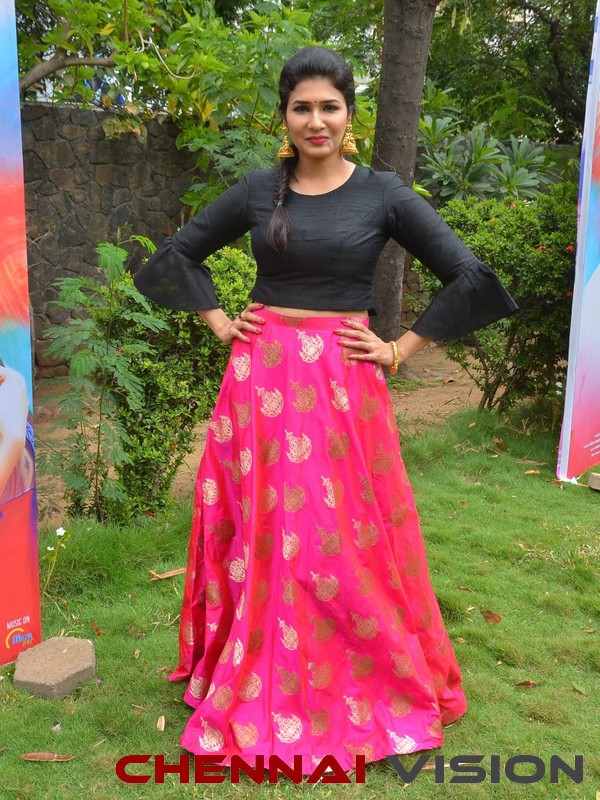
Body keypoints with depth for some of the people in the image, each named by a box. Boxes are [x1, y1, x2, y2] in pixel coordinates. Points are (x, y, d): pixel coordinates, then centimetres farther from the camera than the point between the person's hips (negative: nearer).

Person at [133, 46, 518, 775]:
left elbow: (468, 276, -3)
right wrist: (218, 323, 6)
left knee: (344, 535, 5)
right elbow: (177, 254, 17)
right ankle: (259, 677, 29)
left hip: (342, 380, -2)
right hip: (261, 377, 3)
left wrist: (401, 349, -6)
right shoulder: (257, 190, 6)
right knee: (259, 531, 9)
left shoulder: (382, 193, -1)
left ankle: (362, 682, 27)